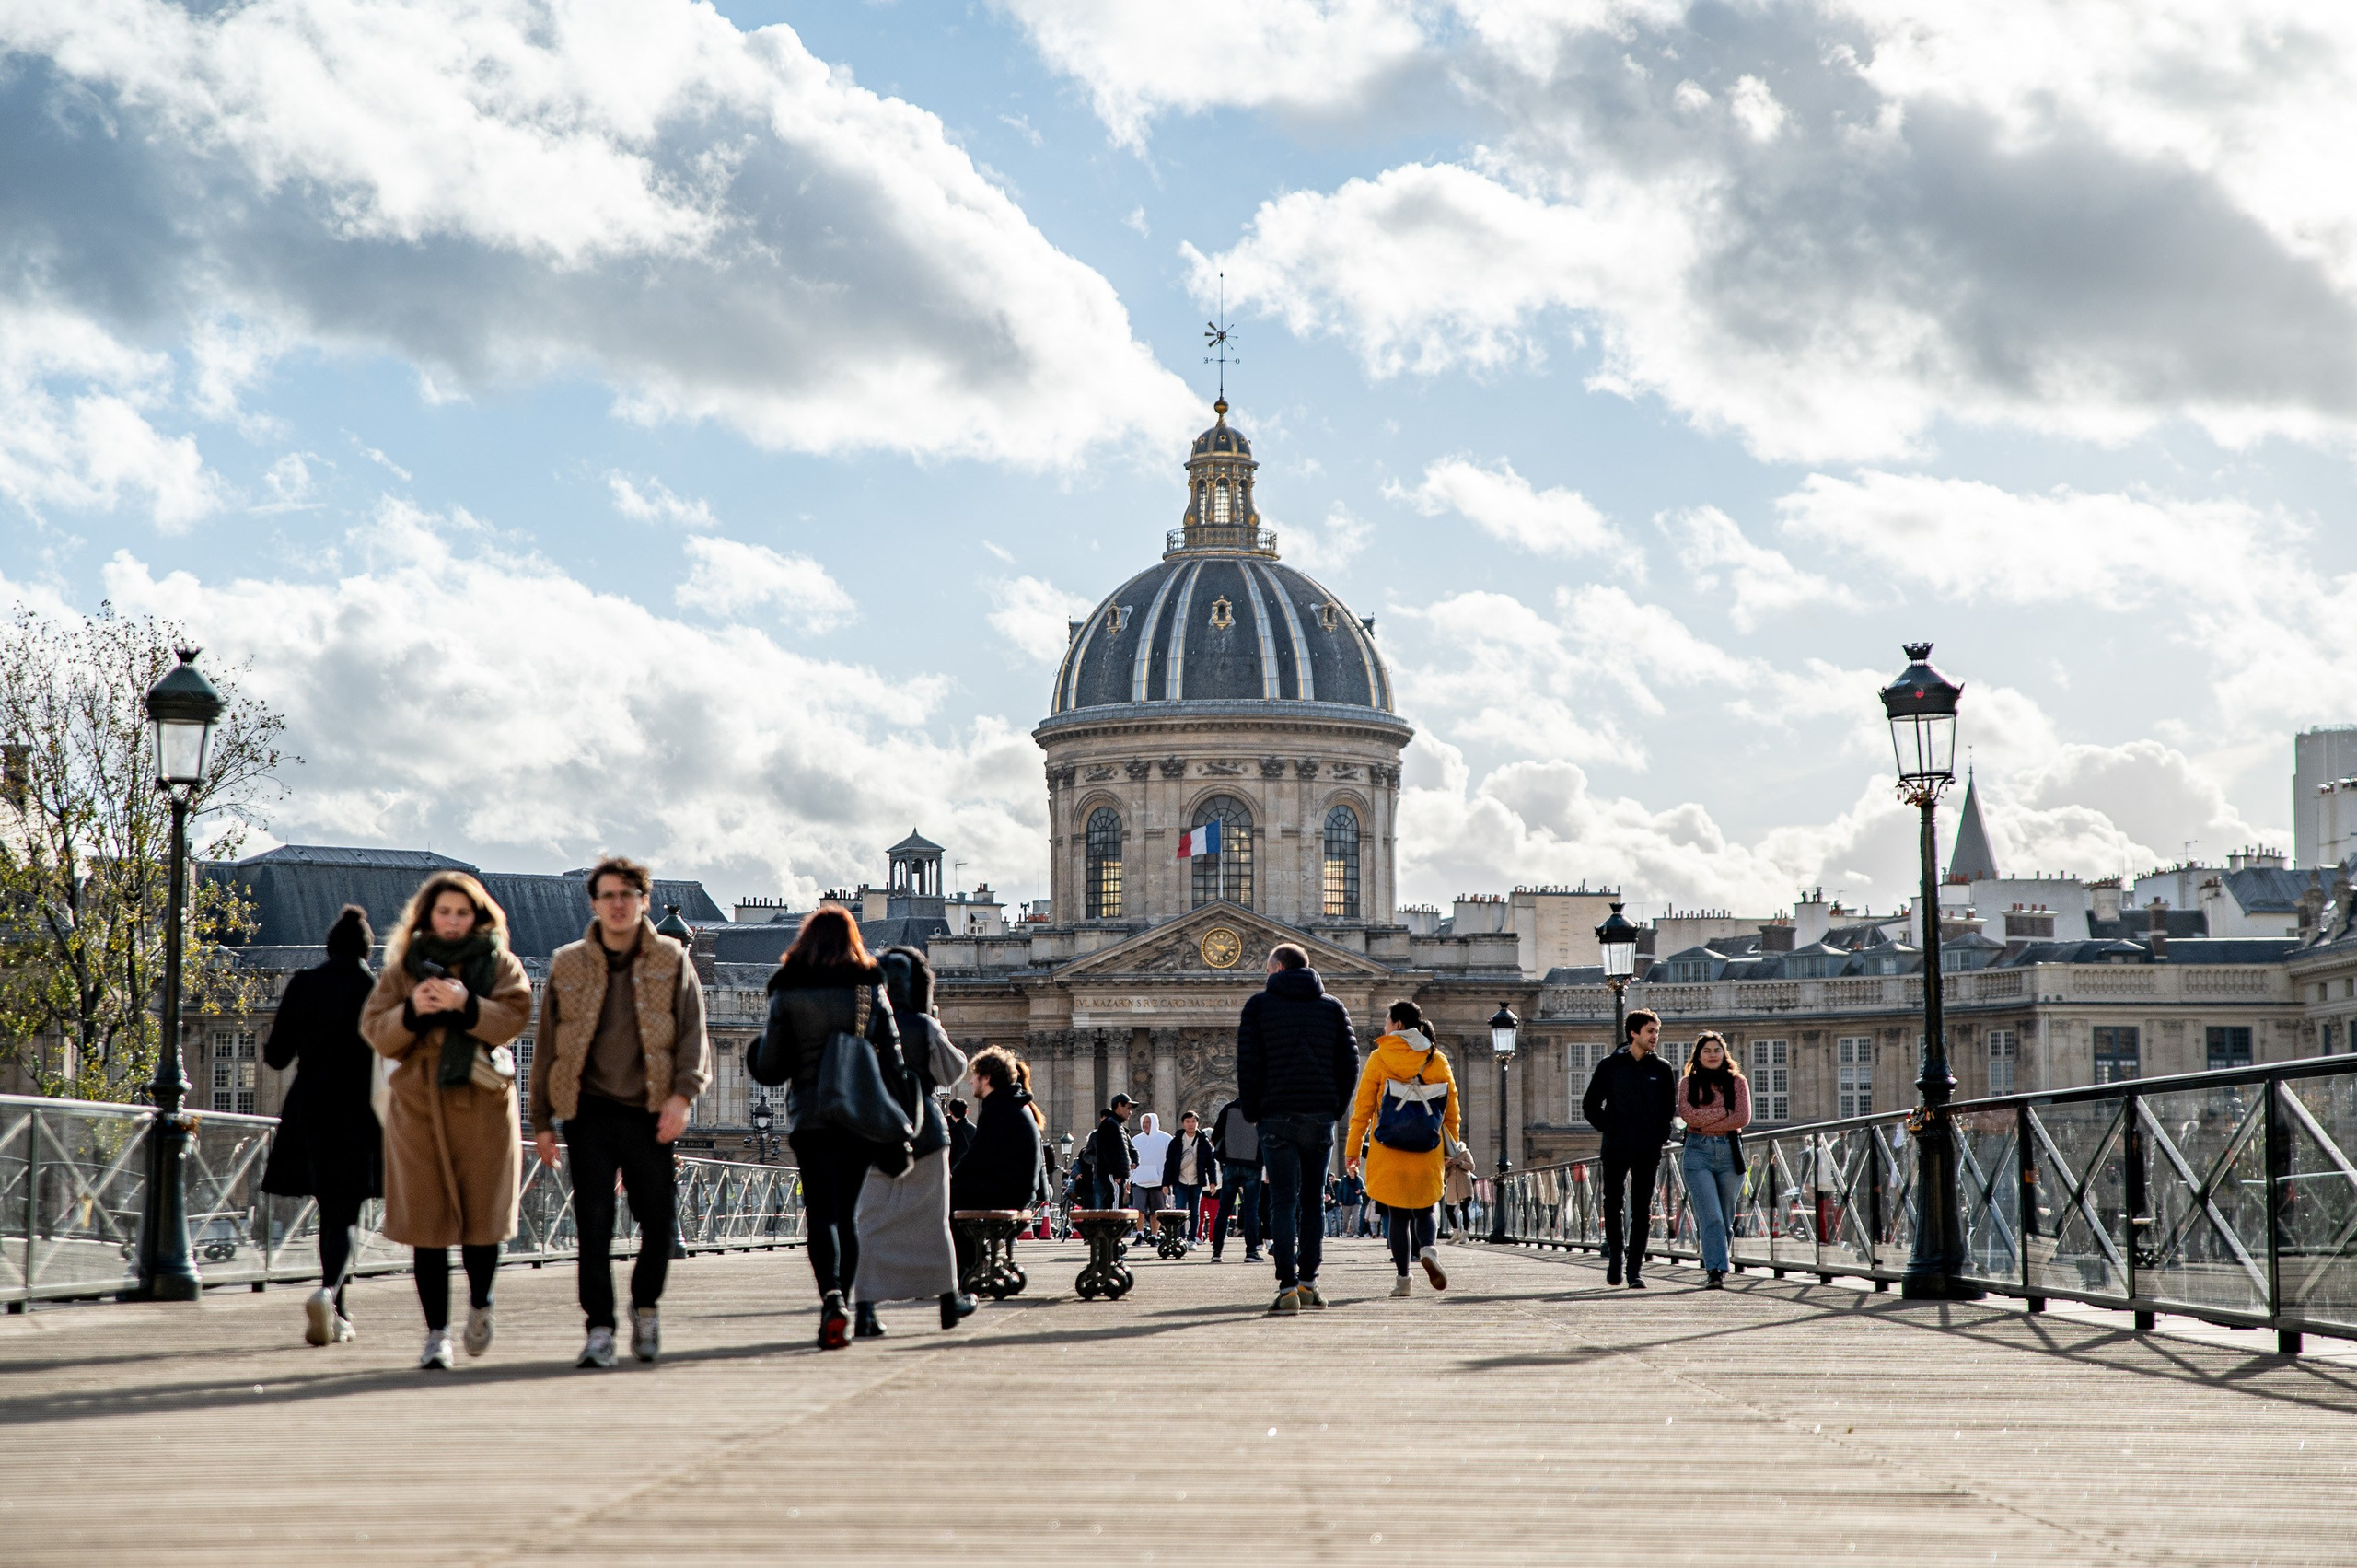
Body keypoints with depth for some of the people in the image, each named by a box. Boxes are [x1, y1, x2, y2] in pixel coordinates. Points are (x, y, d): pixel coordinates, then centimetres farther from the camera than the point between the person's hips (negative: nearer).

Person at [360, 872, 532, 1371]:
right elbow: (375, 1030, 3)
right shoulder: (402, 968, 11)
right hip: (417, 1105, 1)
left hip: (482, 1105, -1)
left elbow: (513, 1019, -7)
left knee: (483, 1215, 0)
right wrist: (411, 1012, -16)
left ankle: (480, 1303, 28)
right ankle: (437, 1333, 4)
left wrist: (465, 1005, -23)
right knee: (426, 1222, -2)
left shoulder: (501, 966, 8)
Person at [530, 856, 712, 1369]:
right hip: (591, 1113, 0)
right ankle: (600, 1328, -2)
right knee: (593, 1223, -6)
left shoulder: (671, 961, 5)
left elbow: (693, 1033, 1)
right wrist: (542, 1121, 8)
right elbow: (547, 1046, 11)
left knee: (659, 1220, 2)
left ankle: (645, 1306, 26)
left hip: (650, 1114, 0)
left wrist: (682, 1094, -14)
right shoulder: (567, 965, 7)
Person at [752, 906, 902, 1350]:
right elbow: (893, 1061, 2)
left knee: (821, 1211, -6)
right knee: (847, 1213, 12)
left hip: (810, 1116, -2)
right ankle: (838, 1306, 12)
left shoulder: (788, 994, 0)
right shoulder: (872, 990, 5)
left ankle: (831, 1297, -29)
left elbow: (768, 1069, -2)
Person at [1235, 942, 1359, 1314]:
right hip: (1320, 1117, 2)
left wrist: (1252, 1113, 6)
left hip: (1277, 1118, -2)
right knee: (1312, 1201, 12)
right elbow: (1349, 1064, 5)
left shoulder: (1259, 1006, 2)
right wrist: (1336, 1109, 12)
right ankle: (1308, 1281, 12)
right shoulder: (1333, 1008, 10)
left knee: (1284, 1201, -4)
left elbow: (1248, 1064, -3)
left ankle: (1288, 1286, -13)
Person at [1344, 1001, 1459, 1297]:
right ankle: (1427, 1249, -15)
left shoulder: (1379, 1058, -2)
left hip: (1389, 1153, -2)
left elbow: (1362, 1108, -3)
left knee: (1397, 1214, 7)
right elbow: (1452, 1112, 8)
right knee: (1424, 1209, 15)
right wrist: (1451, 1150, 17)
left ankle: (1403, 1278, 2)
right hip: (1427, 1154, 2)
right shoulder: (1438, 1060, 5)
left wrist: (1353, 1150, 1)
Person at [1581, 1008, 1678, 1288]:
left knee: (1642, 1212, -1)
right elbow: (1590, 1104, 7)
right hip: (1616, 1149, -1)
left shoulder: (1662, 1069, 8)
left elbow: (1670, 1107, 17)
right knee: (1612, 1206, 3)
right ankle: (1615, 1256, 20)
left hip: (1648, 1151, 1)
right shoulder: (1610, 1066, 2)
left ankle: (1636, 1269, 0)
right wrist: (1607, 1128, -2)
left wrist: (1661, 1135, 5)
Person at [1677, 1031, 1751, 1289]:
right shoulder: (1689, 1083, 9)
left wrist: (1705, 1122, -7)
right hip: (1698, 1152, -2)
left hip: (1730, 1152, 2)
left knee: (1725, 1218, 5)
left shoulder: (1737, 1082, 9)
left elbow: (1743, 1118, -4)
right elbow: (1688, 1114, -8)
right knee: (1710, 1216, -14)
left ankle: (1715, 1269, 16)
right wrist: (1724, 1112, -8)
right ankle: (1715, 1270, -20)